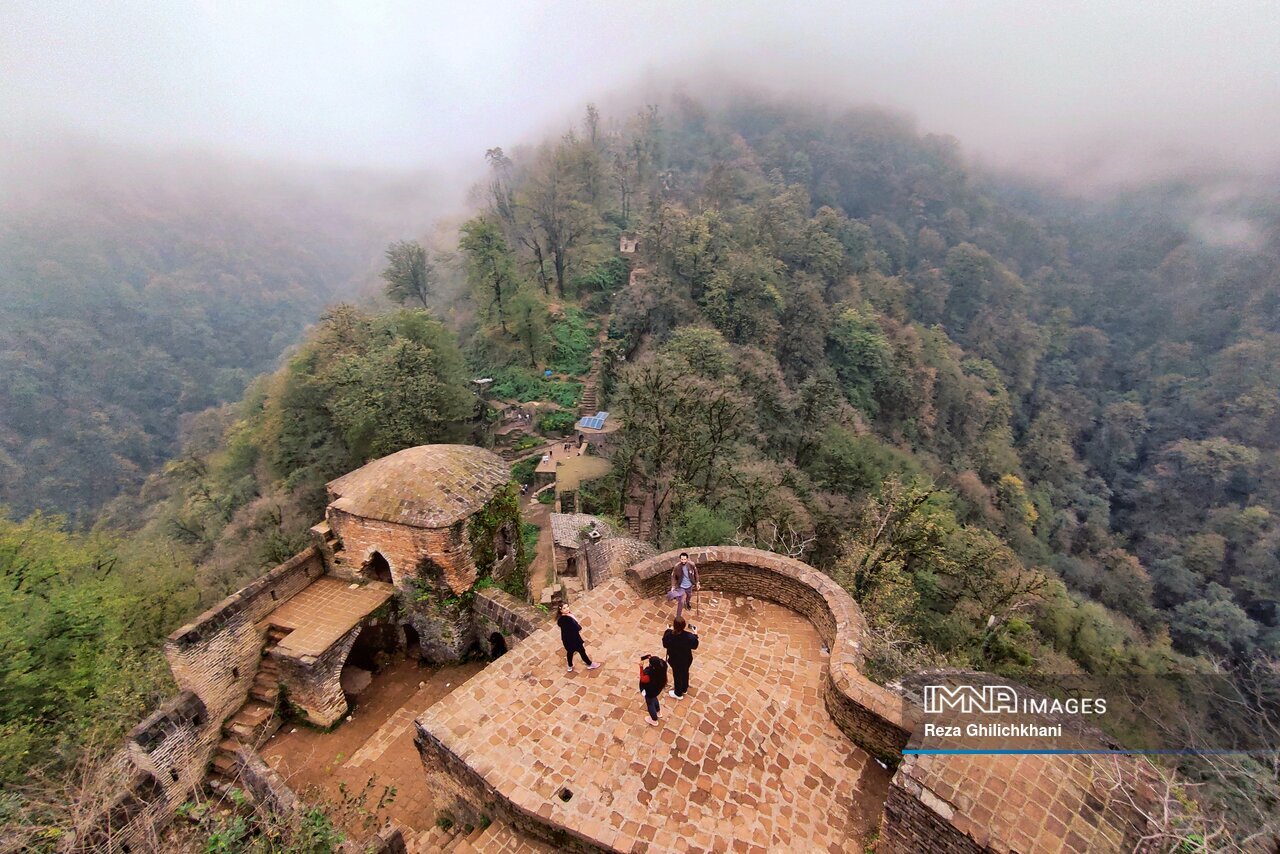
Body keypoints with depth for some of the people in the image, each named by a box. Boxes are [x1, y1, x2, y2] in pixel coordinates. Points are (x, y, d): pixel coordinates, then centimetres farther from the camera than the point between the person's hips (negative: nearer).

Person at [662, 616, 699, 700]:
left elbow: (665, 645, -10)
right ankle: (684, 689, 55)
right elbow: (694, 646, -13)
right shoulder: (689, 636, -34)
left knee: (677, 675, 26)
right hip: (686, 659, 0)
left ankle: (678, 694, 48)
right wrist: (695, 634, -1)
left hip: (674, 659, 0)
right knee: (685, 673, 29)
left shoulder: (668, 634, -32)